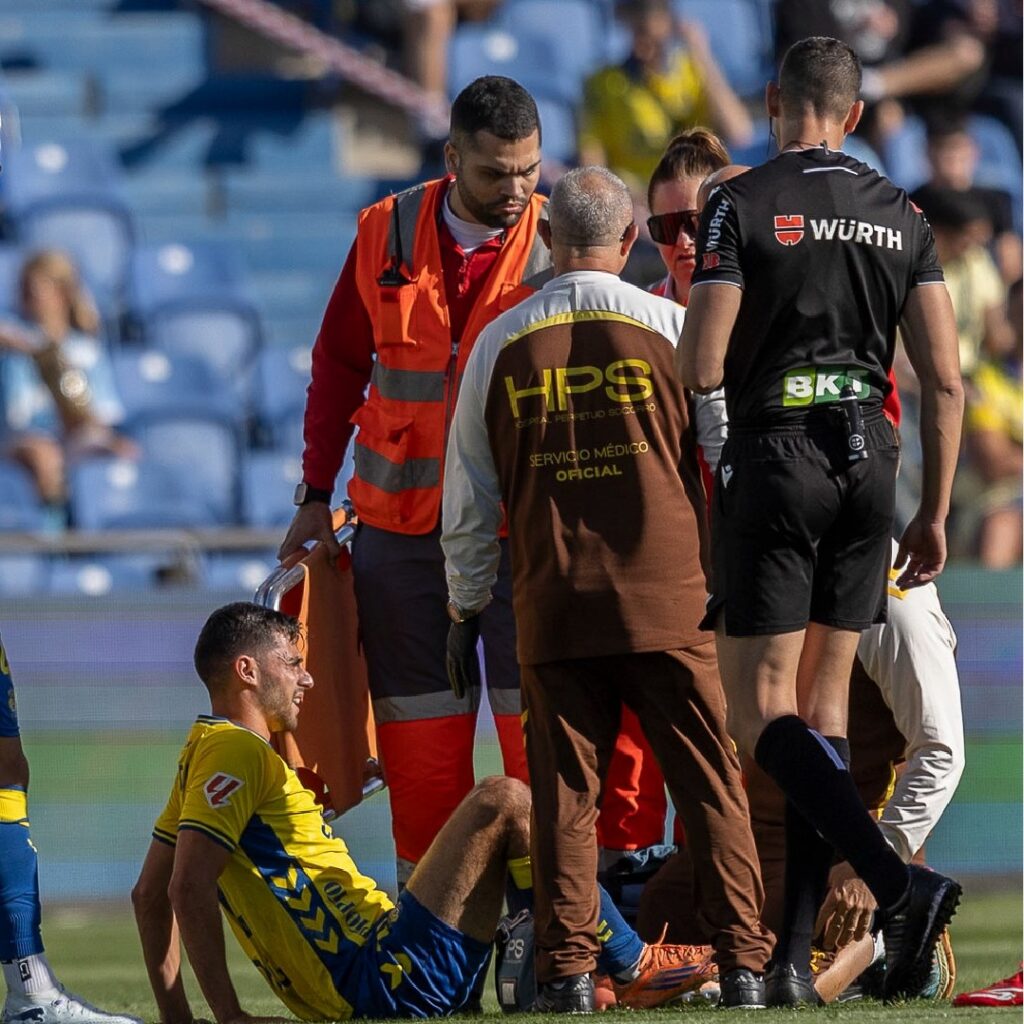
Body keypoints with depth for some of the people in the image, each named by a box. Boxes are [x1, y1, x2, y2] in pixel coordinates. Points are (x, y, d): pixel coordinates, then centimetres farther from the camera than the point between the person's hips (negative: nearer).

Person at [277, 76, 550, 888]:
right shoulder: (386, 235, 2)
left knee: (533, 717, -5)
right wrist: (316, 496, 9)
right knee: (419, 722, 7)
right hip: (398, 520, 2)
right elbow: (340, 364, 12)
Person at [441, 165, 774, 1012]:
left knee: (564, 793, 4)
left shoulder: (500, 345, 5)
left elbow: (468, 500, 10)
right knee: (710, 783, 3)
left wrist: (466, 610, 19)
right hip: (671, 601, -1)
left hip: (554, 612, 1)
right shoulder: (673, 328, 0)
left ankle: (567, 968, 0)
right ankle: (743, 960, 0)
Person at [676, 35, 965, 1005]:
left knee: (763, 713, -3)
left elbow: (700, 365, -14)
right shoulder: (899, 215, 7)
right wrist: (934, 515, 11)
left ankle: (898, 881, -24)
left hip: (772, 460, -5)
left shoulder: (743, 205, -6)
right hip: (868, 462, 5)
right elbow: (944, 381, 4)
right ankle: (794, 954, 7)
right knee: (825, 709, 10)